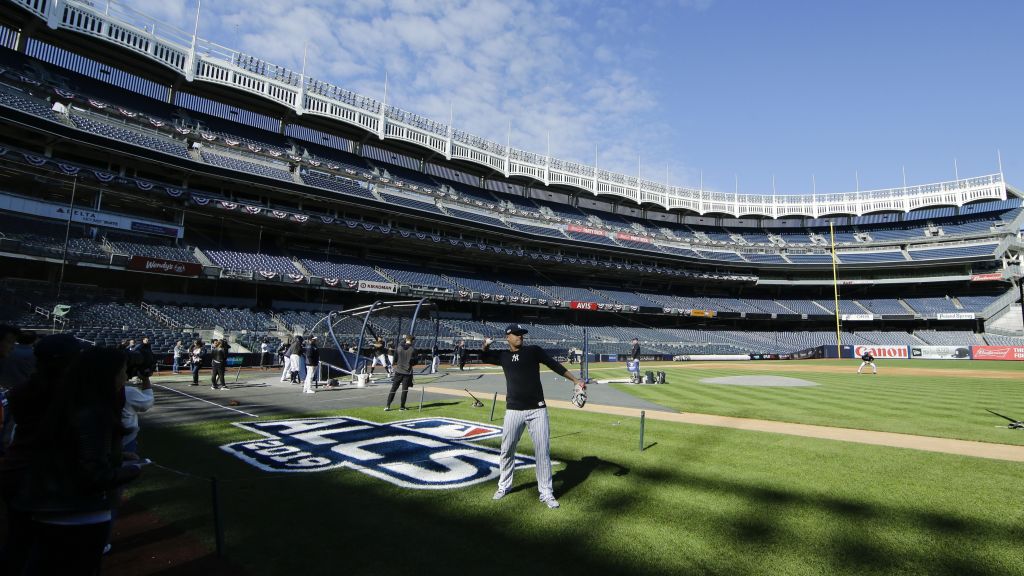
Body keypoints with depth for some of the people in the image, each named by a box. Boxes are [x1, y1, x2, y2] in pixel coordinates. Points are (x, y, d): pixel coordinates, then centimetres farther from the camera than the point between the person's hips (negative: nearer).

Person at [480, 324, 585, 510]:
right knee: (507, 450, 11)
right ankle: (504, 486, 31)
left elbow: (555, 366, -4)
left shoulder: (534, 350, 1)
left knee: (542, 451, 1)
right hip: (513, 411, 2)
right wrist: (485, 346, -8)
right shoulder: (503, 355, 9)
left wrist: (575, 380, -13)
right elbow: (483, 357, 13)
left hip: (537, 410, -2)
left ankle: (546, 493, 13)